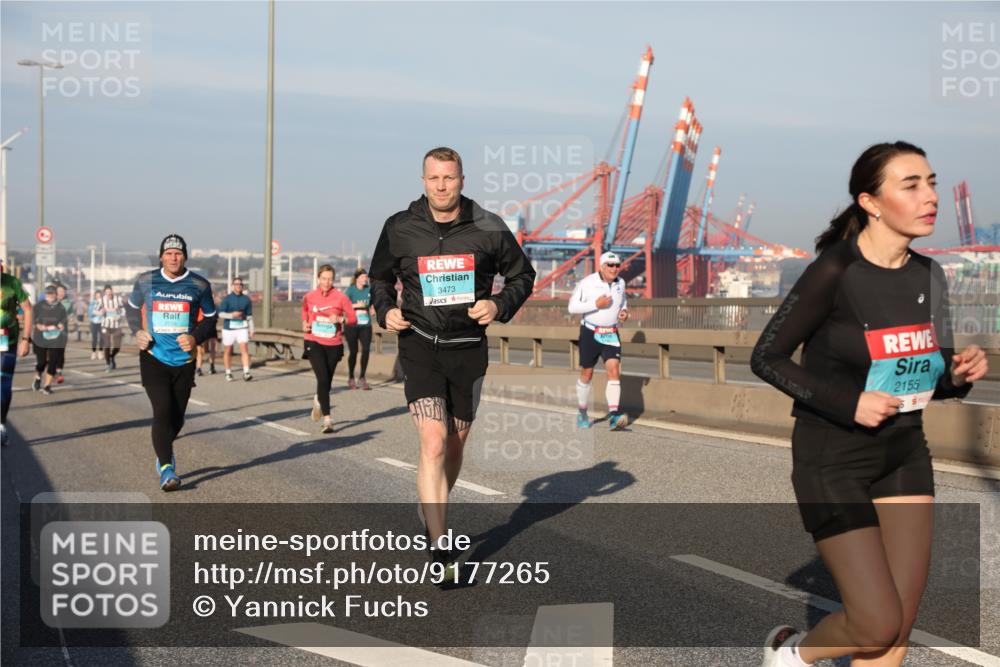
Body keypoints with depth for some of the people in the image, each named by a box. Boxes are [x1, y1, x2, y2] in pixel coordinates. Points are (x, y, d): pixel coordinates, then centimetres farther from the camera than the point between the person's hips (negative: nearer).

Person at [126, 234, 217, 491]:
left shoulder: (199, 285, 1)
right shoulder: (146, 282, 2)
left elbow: (210, 318, 10)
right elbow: (131, 307, 18)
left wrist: (195, 338, -8)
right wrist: (137, 331, 1)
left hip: (184, 360, 2)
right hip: (153, 357, -1)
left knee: (177, 417, 9)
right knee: (162, 412, -15)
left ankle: (164, 453, 39)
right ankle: (166, 469, -10)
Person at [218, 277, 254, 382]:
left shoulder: (246, 299, 7)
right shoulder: (227, 299, 0)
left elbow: (249, 316, 11)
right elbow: (221, 314, -6)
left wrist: (251, 330, 7)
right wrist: (232, 315, -21)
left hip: (242, 328, 1)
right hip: (228, 328, 0)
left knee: (244, 349, -14)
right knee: (227, 351, 7)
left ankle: (246, 373, -19)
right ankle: (228, 373, 20)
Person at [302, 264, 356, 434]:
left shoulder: (341, 297, -4)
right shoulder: (309, 297, 2)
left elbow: (353, 318, -3)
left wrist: (340, 319, -21)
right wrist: (305, 323, 6)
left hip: (334, 345, 1)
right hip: (314, 342, -1)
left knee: (327, 381, 11)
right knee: (322, 379, -15)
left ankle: (318, 401, 46)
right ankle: (327, 419, -13)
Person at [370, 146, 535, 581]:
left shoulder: (488, 229, -3)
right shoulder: (400, 228, -2)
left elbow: (522, 275, 10)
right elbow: (379, 277, 15)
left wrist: (500, 305, -9)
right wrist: (385, 310, -4)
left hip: (468, 348, 2)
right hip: (420, 345, -2)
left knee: (455, 446, 14)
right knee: (433, 444, -15)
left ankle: (432, 517, 39)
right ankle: (439, 550, -13)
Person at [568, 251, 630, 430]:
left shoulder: (620, 283, 5)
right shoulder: (587, 282, -11)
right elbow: (572, 307, -12)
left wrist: (624, 312, 2)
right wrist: (596, 304, -22)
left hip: (611, 334, 3)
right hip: (590, 333, -3)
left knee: (614, 371, -14)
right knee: (586, 374, 8)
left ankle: (613, 415, -21)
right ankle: (582, 414, 25)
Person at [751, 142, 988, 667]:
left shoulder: (929, 276, 2)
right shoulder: (835, 271, -18)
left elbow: (924, 379, 11)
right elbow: (766, 358, -13)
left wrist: (958, 376, -11)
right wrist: (847, 403, -23)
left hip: (905, 455, 6)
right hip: (833, 461, -6)